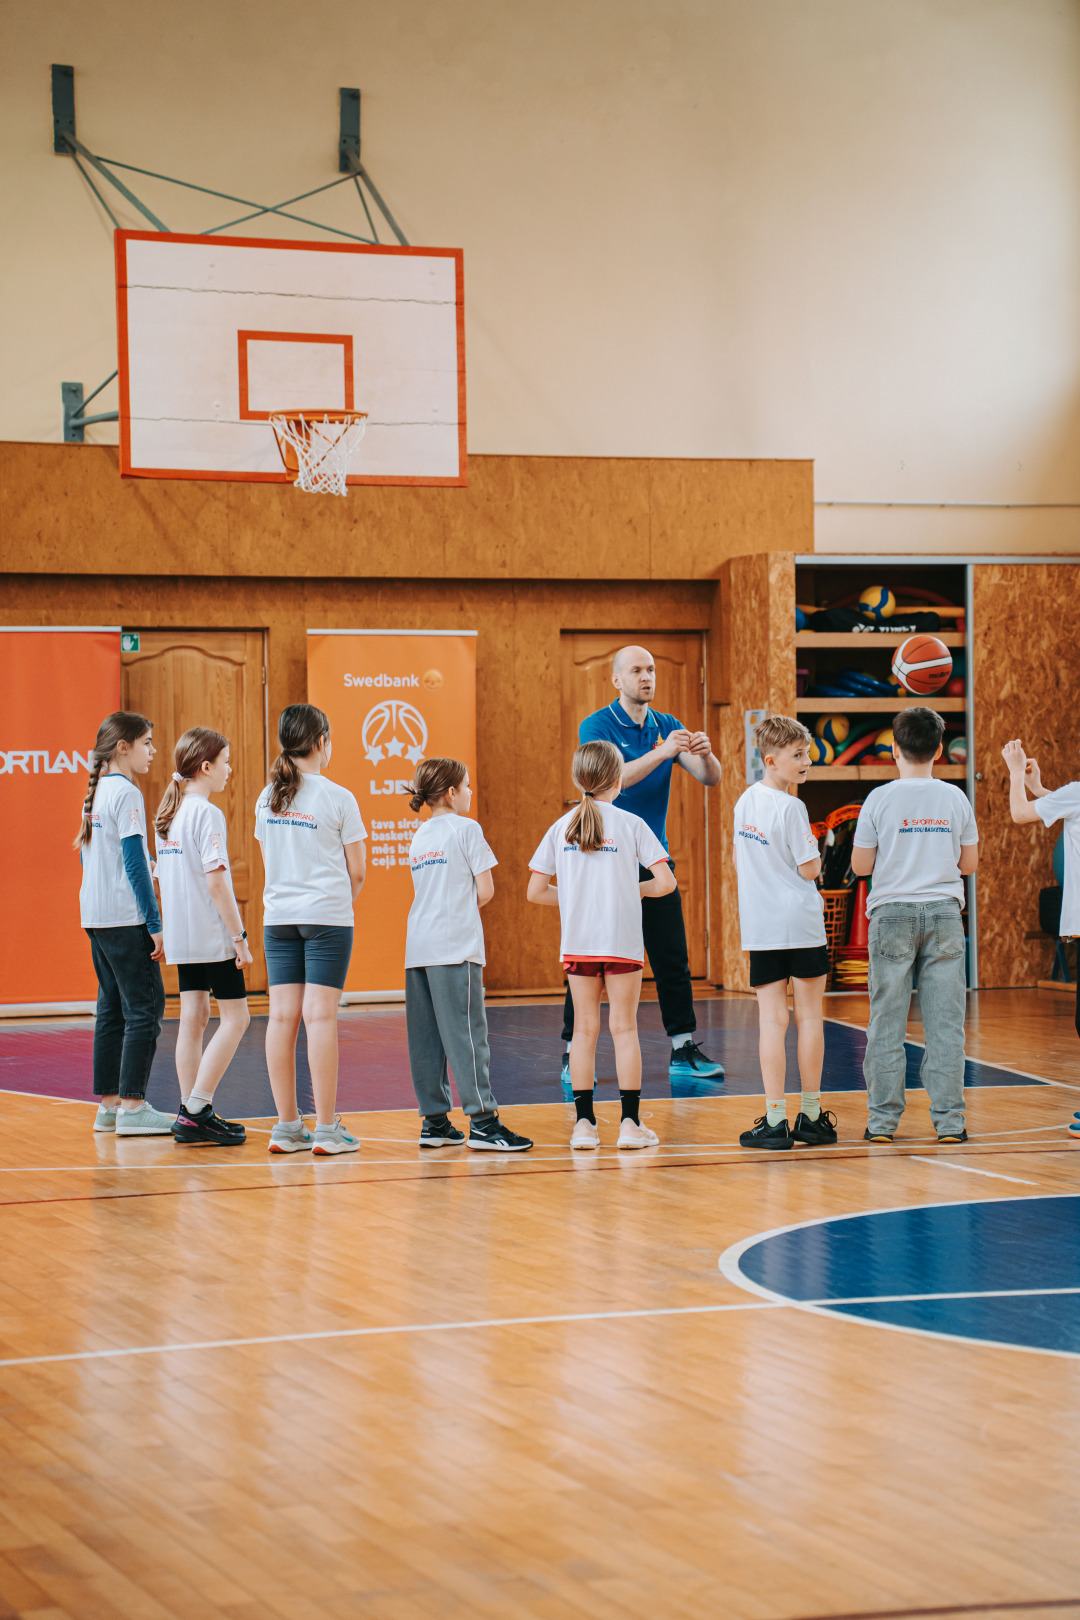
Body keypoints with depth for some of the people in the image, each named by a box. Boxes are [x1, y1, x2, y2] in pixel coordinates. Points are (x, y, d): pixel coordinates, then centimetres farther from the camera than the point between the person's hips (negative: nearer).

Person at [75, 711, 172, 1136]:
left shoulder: (96, 793, 14)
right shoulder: (126, 794, -13)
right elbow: (134, 864, -17)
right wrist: (154, 923, -15)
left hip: (96, 918, 9)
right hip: (126, 918, -9)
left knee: (111, 1009, 11)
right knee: (144, 1009, -6)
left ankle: (108, 1103, 13)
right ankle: (132, 1107, -8)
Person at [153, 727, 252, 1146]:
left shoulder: (166, 814, 11)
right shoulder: (207, 814, -15)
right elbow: (215, 881, -19)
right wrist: (240, 936, -15)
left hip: (181, 935, 8)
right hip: (212, 935, -8)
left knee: (193, 1017, 9)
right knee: (235, 1017, -1)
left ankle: (190, 1114, 8)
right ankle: (196, 1112, -7)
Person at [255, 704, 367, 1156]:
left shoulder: (267, 799, 7)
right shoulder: (338, 798, -7)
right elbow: (357, 870, -2)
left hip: (278, 916, 4)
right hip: (327, 915, -4)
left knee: (283, 1015, 3)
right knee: (320, 1016, -5)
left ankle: (287, 1127, 6)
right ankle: (327, 1128, -5)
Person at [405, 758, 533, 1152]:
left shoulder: (419, 836, 18)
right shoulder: (466, 829, -3)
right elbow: (485, 890, -6)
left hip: (418, 948, 7)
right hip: (455, 946, -7)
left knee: (426, 1039, 6)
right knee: (466, 1034, -9)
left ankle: (434, 1122, 9)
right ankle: (483, 1121, -11)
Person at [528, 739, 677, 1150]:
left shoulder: (561, 828, 3)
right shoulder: (630, 824, -5)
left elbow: (536, 891, 2)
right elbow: (666, 882, -9)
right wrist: (638, 888, 10)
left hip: (577, 943, 2)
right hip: (622, 940, -2)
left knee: (584, 1028, 7)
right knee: (624, 1027, 3)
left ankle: (584, 1123, 6)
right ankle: (630, 1123, 2)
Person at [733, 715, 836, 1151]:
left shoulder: (745, 802, 8)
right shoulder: (790, 808, -13)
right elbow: (809, 869, -12)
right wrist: (816, 854, 8)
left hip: (759, 926, 5)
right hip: (802, 922, -5)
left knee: (771, 1018, 0)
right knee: (809, 1015, 6)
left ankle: (775, 1119, -4)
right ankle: (812, 1115, 12)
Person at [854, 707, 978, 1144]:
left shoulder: (880, 800, -6)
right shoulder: (955, 799, 0)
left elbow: (860, 865, -2)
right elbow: (969, 863, 7)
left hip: (892, 915, -1)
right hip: (944, 912, 1)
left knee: (887, 1021, 3)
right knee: (945, 1021, 4)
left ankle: (883, 1119, 4)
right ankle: (948, 1119, 4)